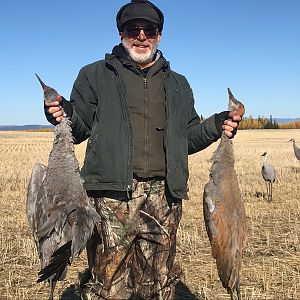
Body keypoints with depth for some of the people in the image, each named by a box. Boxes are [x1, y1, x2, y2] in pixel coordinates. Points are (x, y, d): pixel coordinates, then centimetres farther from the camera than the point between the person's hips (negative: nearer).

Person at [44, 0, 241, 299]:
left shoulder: (177, 85, 21)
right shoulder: (96, 75, 12)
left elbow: (188, 138, 20)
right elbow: (80, 128, 9)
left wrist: (215, 126, 1)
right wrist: (64, 114, -13)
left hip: (163, 196, 3)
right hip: (112, 194, -2)